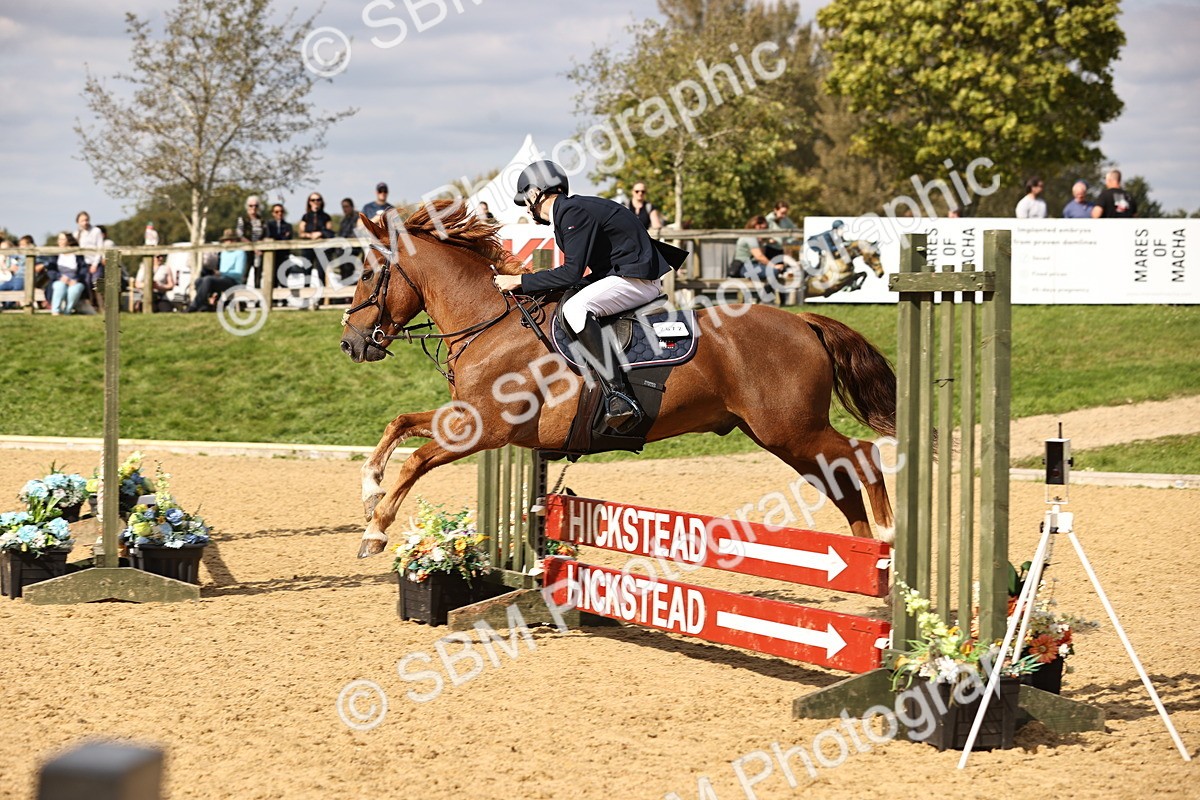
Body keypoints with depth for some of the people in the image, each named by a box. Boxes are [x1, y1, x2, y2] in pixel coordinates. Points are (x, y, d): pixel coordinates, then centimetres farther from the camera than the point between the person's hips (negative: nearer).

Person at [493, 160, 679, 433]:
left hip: (638, 278, -11)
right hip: (620, 274, 11)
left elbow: (572, 272, -22)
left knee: (575, 308, -32)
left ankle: (619, 396, -37)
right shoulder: (568, 211, 15)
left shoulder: (574, 212, -16)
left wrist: (520, 282, -16)